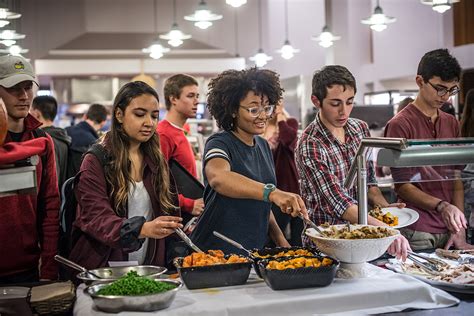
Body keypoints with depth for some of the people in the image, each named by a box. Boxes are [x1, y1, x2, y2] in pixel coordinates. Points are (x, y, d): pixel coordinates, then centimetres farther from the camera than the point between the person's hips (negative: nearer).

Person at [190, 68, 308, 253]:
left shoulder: (263, 146, 9)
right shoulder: (220, 144, -14)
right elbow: (217, 177, -38)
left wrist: (280, 240, 7)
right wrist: (271, 192, -50)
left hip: (254, 251, 7)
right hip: (216, 251, -6)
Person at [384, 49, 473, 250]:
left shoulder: (452, 124, 11)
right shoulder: (399, 125, -9)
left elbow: (456, 178, 9)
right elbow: (402, 185, -11)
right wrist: (441, 206, -24)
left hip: (450, 230, 6)